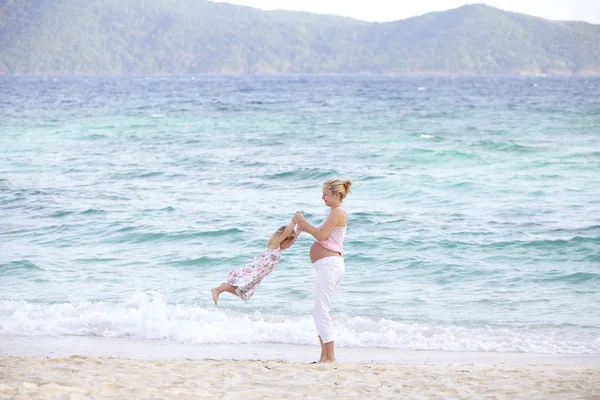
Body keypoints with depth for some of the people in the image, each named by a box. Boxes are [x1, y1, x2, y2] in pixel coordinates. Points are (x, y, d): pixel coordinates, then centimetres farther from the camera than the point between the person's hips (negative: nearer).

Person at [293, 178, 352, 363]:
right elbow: (322, 235, 23)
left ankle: (330, 357, -13)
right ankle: (325, 356, 15)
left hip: (329, 265, -11)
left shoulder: (337, 212, -10)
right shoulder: (336, 213, 21)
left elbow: (321, 235, -17)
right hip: (328, 266, 11)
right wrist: (306, 228, 12)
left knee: (321, 311, -12)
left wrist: (303, 222, -9)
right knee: (319, 312, 13)